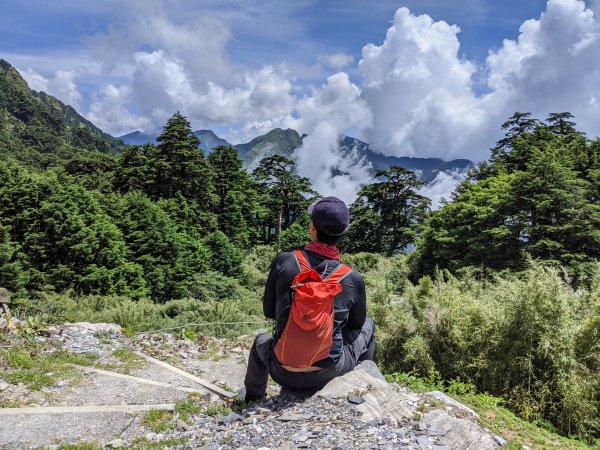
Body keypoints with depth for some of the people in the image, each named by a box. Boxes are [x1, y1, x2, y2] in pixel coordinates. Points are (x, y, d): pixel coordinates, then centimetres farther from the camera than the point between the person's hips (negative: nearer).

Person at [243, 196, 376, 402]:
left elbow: (268, 311, -2)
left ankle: (252, 397, 58)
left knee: (261, 340, 36)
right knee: (367, 325, 26)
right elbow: (356, 323, 2)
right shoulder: (353, 279, -16)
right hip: (328, 372, 0)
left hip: (284, 374, 1)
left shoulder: (284, 261, -17)